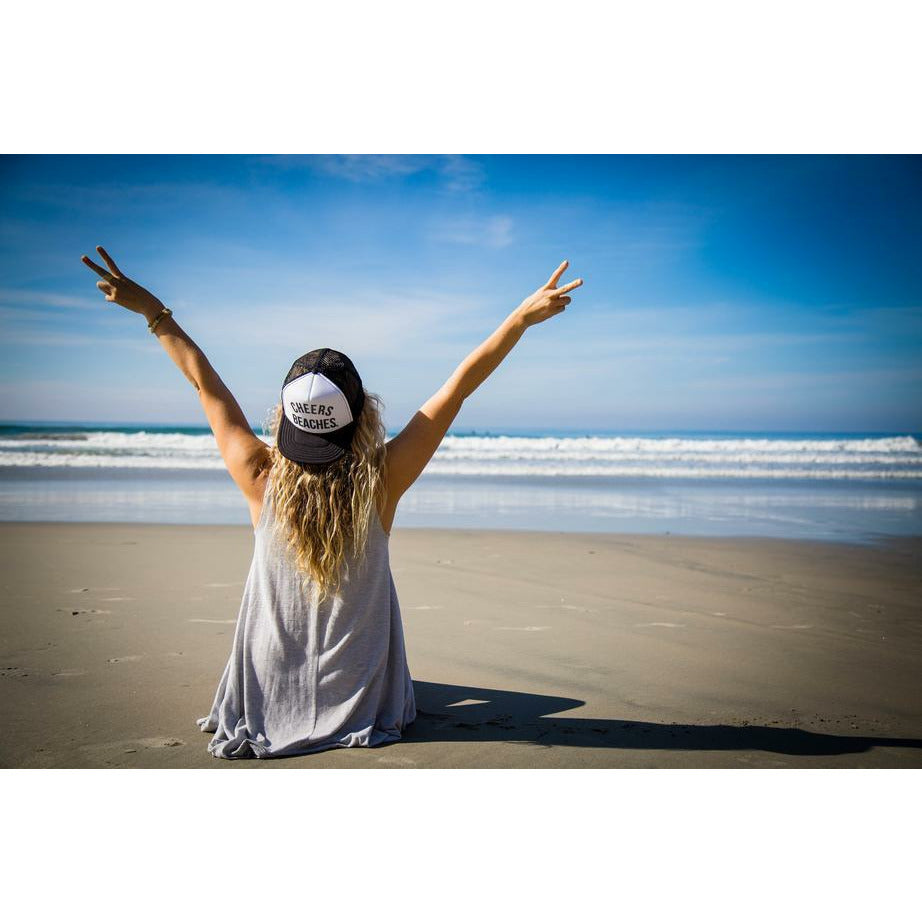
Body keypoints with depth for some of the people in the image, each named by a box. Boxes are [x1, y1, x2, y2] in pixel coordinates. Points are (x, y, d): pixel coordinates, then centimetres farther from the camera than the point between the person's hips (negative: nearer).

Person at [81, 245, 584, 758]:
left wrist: (152, 310, 0)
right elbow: (460, 386, -19)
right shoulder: (383, 481, -24)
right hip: (359, 703, -1)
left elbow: (206, 382, -10)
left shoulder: (261, 479, -22)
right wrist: (523, 317, -14)